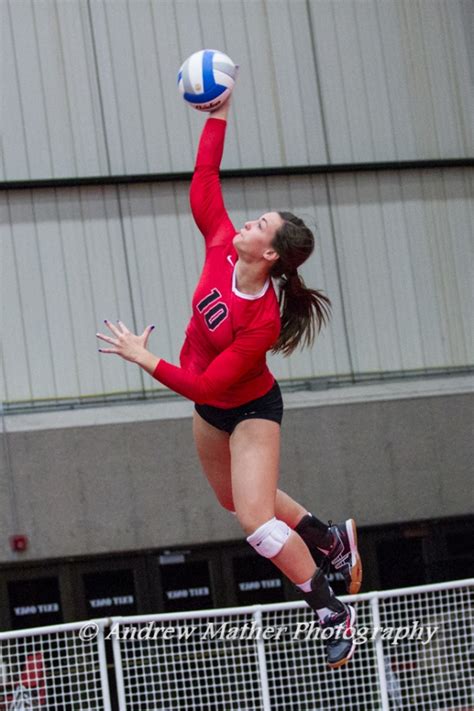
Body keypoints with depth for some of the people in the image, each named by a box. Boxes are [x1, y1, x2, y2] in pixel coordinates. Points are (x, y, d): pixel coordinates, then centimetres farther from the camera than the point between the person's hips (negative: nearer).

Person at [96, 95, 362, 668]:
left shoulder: (262, 322, -36)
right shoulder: (221, 249, -19)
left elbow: (204, 387, -34)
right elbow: (203, 184, -9)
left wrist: (144, 358, -31)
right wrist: (218, 115, -12)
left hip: (250, 410, -8)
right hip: (210, 410, 8)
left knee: (255, 519, -18)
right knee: (239, 502, 23)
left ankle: (335, 616, -3)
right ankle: (333, 541, 44)